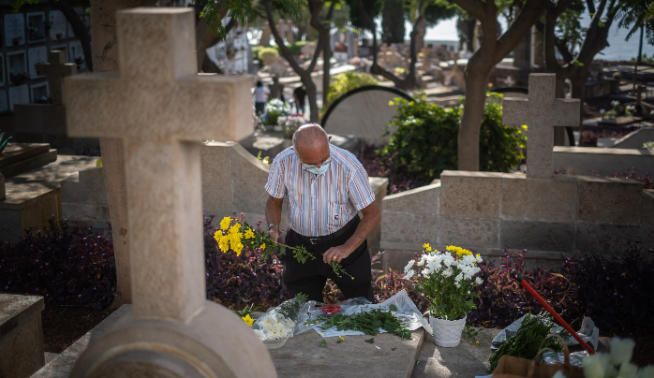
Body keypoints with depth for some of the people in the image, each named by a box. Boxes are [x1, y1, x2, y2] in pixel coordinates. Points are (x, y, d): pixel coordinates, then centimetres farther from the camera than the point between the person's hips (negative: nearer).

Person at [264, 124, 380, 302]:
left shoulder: (349, 166, -24)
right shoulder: (282, 163, -17)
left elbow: (372, 213, -15)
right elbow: (274, 201, 2)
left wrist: (348, 248, -25)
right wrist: (273, 228, -17)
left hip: (344, 240, -2)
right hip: (299, 245, 2)